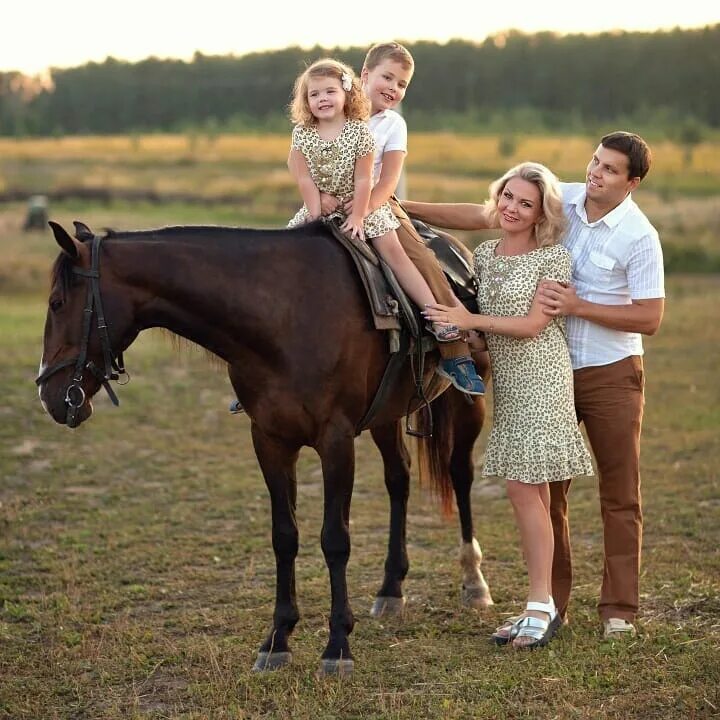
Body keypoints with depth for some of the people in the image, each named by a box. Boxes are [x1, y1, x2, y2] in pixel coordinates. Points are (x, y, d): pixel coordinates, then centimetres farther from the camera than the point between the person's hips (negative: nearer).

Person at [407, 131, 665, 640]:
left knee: (620, 496, 2)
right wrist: (404, 209, -6)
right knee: (547, 489, 8)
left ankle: (619, 608, 10)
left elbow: (650, 319, -15)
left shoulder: (639, 237, -15)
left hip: (611, 374, -4)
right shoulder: (560, 200, -3)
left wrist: (579, 307, -23)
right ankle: (553, 601, 18)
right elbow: (482, 216, 0)